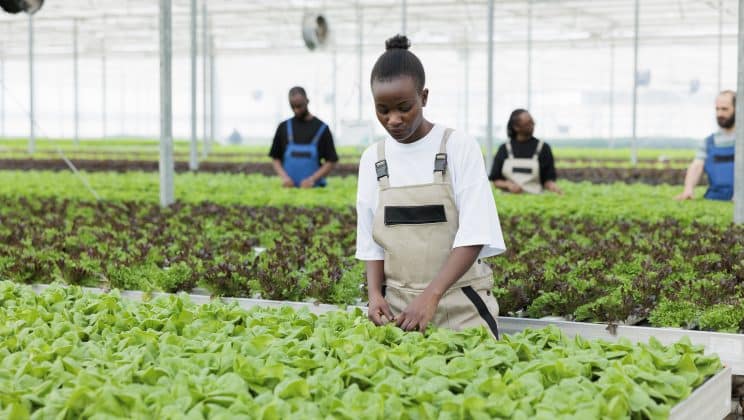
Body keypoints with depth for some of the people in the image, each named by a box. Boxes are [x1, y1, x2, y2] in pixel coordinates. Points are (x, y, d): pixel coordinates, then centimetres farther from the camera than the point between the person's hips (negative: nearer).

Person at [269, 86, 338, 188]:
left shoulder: (321, 128, 3)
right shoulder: (284, 128, 10)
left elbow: (331, 161, 1)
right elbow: (275, 158, 11)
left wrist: (312, 179, -12)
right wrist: (284, 176, -7)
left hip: (314, 187, -2)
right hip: (289, 187, 2)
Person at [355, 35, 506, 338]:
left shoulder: (459, 147, -7)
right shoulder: (373, 160, 5)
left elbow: (474, 235, -13)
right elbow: (371, 243, 9)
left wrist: (431, 295, -24)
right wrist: (374, 293, -9)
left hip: (461, 305, -3)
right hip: (397, 306, 3)